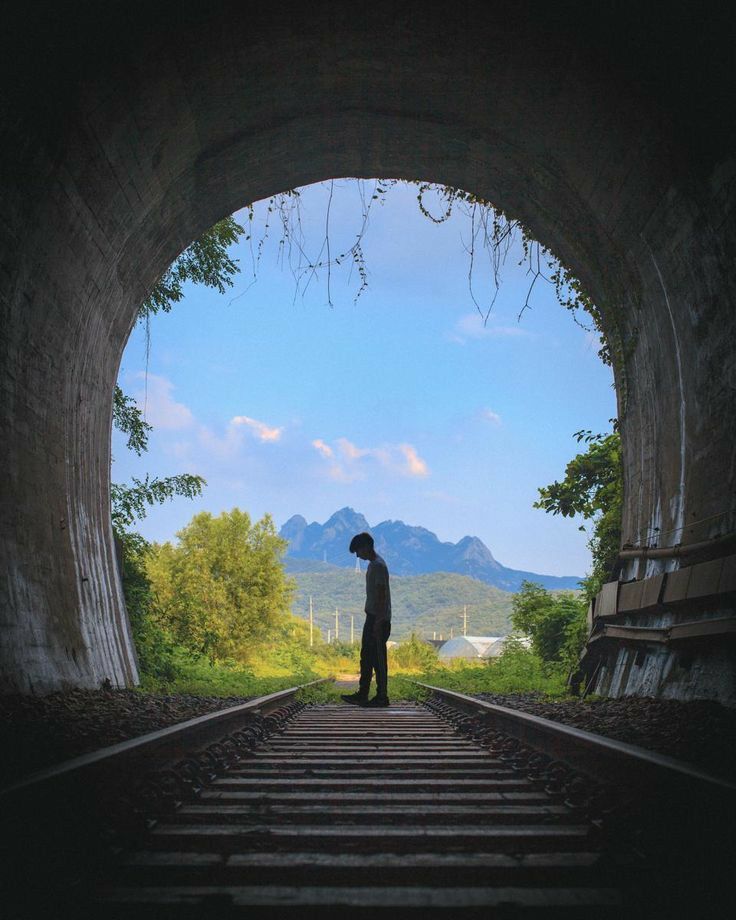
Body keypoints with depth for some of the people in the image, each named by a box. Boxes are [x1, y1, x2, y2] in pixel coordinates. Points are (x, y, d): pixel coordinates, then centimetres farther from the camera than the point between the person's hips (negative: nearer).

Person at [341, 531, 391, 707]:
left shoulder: (378, 566, -16)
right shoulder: (372, 564, 15)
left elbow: (381, 595, -21)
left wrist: (379, 622, -22)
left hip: (379, 620, -10)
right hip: (372, 618, 10)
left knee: (378, 659, -5)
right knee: (366, 657, 11)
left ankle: (382, 696, 2)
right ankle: (362, 695, 16)